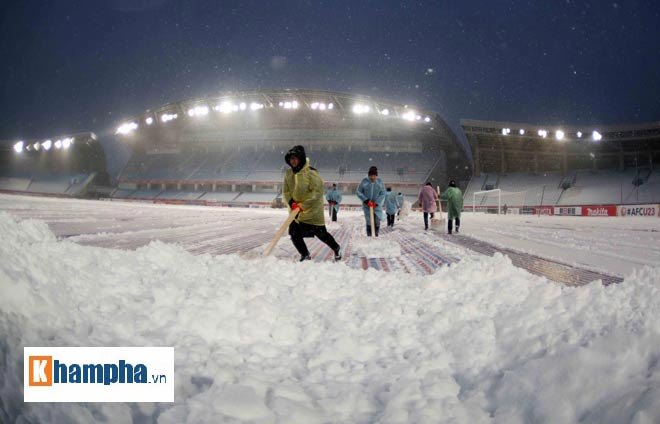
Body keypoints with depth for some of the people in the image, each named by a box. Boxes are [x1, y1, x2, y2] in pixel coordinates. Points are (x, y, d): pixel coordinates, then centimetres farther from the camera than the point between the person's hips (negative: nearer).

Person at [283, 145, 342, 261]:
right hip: (296, 211, 5)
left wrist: (303, 205, -26)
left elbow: (317, 192, -21)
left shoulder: (311, 173, -18)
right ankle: (305, 256, 18)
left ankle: (336, 249, 33)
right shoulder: (288, 174, 0)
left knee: (321, 234, 6)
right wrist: (291, 203, -14)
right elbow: (285, 192, 5)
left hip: (313, 210, -5)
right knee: (294, 234, -4)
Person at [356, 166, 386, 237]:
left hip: (377, 206, 1)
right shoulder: (365, 181, -6)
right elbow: (358, 192, -3)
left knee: (377, 222, -5)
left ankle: (376, 234, 22)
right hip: (367, 206, -1)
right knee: (369, 222, -6)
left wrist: (376, 203, -14)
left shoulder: (380, 181, -3)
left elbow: (382, 194, -1)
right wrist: (366, 200, -13)